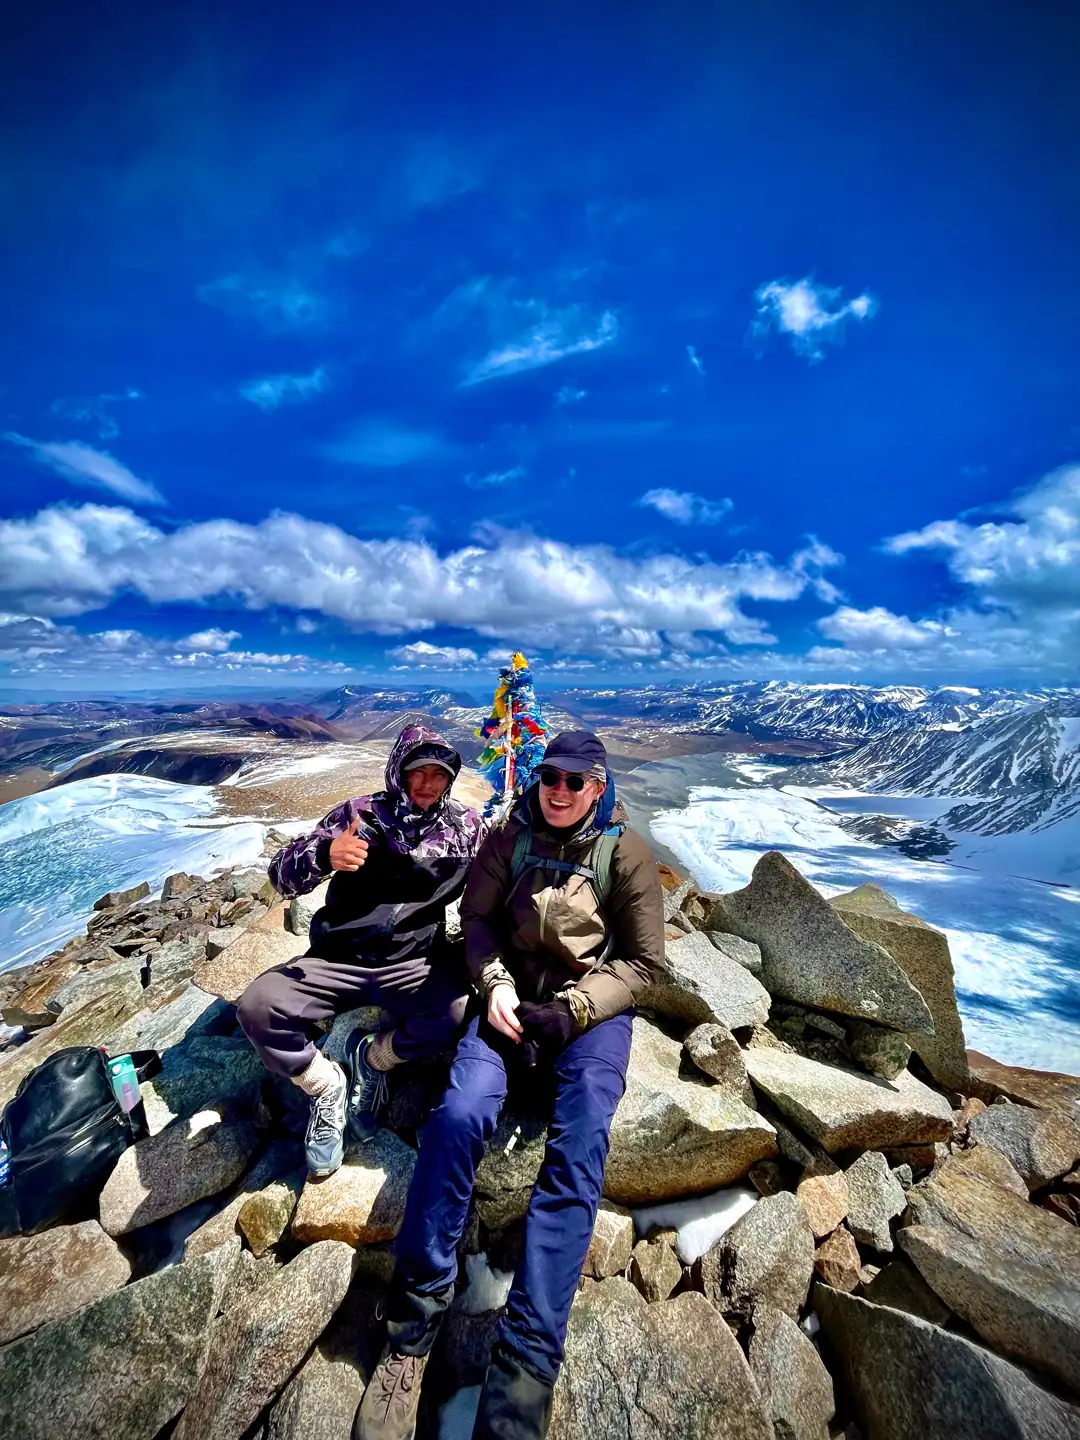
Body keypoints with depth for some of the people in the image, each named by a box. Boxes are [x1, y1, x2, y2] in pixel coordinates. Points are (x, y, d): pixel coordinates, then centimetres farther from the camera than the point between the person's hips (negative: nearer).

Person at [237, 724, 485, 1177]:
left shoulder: (465, 826, 2)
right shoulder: (361, 813, -1)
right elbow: (282, 874, -6)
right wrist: (325, 855, -27)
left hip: (415, 963, 0)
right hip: (337, 960, 0)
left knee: (460, 1007, -28)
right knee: (257, 1008, -22)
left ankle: (371, 1059, 3)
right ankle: (327, 1087, 6)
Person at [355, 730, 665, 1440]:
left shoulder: (627, 852, -3)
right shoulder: (511, 837, 3)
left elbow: (642, 959, -2)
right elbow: (476, 916, 6)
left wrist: (572, 1009, -13)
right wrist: (495, 984, -11)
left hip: (591, 1010, -1)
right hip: (514, 997, 1)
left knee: (578, 1151, -24)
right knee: (458, 1115, -23)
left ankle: (524, 1368, -19)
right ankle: (414, 1323, -7)